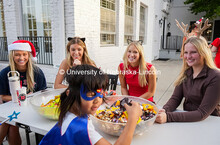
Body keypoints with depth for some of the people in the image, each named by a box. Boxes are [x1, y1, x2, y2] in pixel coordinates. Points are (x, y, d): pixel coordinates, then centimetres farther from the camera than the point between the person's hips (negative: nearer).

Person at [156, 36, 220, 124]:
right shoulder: (185, 73, 2)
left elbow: (202, 113, -22)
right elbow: (175, 98, -2)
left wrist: (168, 117, -32)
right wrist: (164, 110, -24)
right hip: (187, 119, 4)